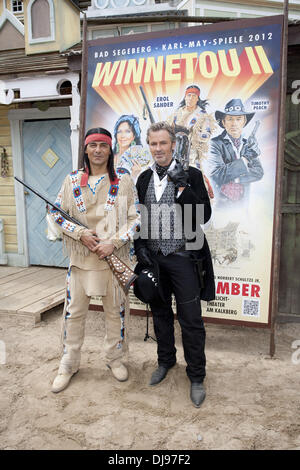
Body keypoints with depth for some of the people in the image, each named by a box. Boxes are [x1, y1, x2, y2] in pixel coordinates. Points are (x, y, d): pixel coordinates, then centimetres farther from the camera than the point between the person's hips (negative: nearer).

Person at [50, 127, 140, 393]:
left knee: (116, 310, 10)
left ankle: (115, 358, 32)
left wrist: (114, 242, -15)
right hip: (80, 257, 1)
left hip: (114, 257, -1)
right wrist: (81, 233, -10)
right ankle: (69, 364, 27)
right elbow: (57, 213, 6)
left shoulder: (124, 182, 2)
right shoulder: (72, 181, 6)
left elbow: (135, 218, -2)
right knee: (74, 311, 8)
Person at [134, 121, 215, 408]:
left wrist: (183, 189, -21)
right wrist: (140, 246, 2)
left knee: (190, 320, 2)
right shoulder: (144, 179, 8)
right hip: (153, 258, 4)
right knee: (160, 314, 18)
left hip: (183, 258, -4)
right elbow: (139, 218, 13)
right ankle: (165, 361, 39)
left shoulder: (191, 175, -5)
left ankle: (196, 377, 21)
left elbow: (204, 216, -11)